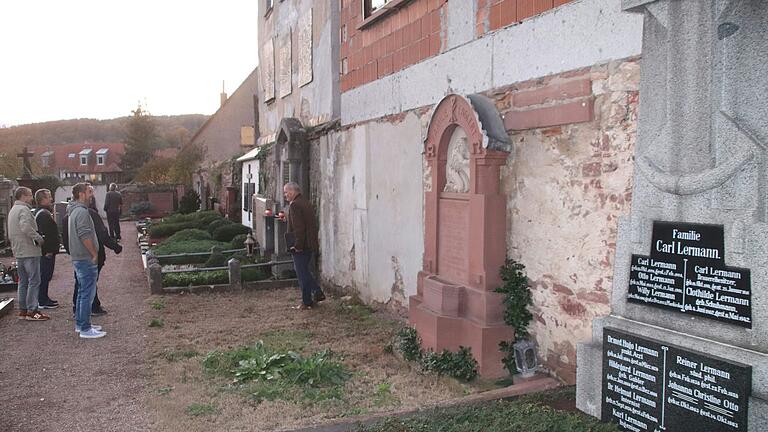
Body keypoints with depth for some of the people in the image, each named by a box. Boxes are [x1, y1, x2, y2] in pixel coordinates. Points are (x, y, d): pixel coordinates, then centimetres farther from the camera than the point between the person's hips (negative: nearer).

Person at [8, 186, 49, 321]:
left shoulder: (12, 210, 19)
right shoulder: (24, 209, -13)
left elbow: (11, 233, 23)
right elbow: (26, 228, -28)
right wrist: (38, 238, -17)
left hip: (18, 251, 10)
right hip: (29, 251, -10)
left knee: (23, 282, 14)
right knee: (34, 281, -6)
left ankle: (22, 310, 18)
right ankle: (32, 311, -6)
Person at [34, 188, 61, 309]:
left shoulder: (40, 212, 17)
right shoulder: (44, 214, -19)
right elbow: (44, 234, -24)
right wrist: (49, 250, -23)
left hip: (46, 250, 11)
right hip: (47, 251, -11)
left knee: (45, 275, 17)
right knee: (45, 275, -4)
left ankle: (44, 298, 25)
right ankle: (42, 302, 3)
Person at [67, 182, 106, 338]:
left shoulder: (74, 211, 15)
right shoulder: (81, 212, -18)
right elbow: (85, 236, -24)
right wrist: (94, 254, -17)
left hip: (78, 258, 11)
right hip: (86, 259, -11)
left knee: (83, 292, 19)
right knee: (87, 294, -6)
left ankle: (80, 323, 28)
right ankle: (85, 329, -2)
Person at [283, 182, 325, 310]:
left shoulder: (294, 205, -16)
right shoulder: (306, 203, 14)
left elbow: (298, 227, -23)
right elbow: (313, 224, 17)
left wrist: (298, 245, -20)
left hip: (300, 246, -9)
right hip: (310, 244, 9)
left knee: (302, 273, 0)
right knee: (304, 270, 20)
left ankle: (307, 302, 7)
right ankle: (318, 293, 18)